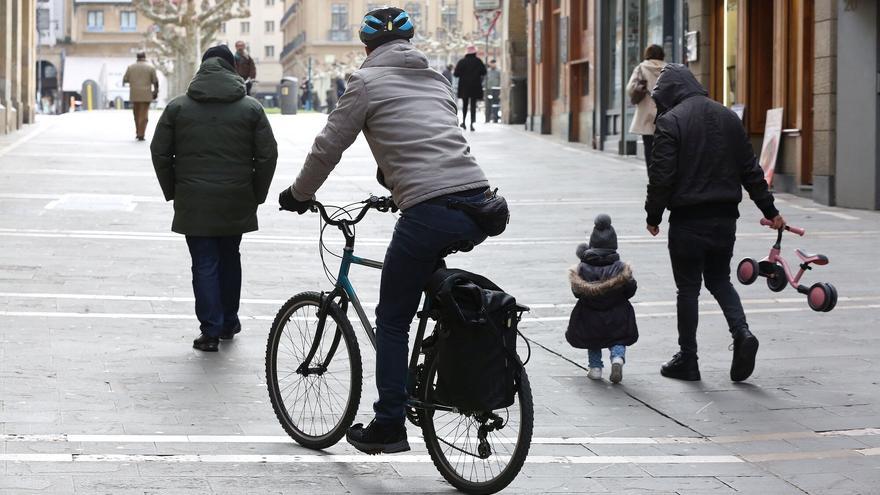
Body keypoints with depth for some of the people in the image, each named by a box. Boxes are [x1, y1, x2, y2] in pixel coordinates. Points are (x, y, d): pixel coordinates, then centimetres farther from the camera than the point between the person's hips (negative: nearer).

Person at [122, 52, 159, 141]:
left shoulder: (130, 67, 4)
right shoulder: (150, 67, -2)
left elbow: (125, 80, 4)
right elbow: (155, 81, -3)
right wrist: (156, 91, 10)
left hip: (134, 94, 2)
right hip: (146, 94, -2)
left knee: (136, 114, 16)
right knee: (144, 115, -1)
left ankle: (138, 133, 22)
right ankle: (141, 134, -7)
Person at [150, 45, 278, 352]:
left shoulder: (178, 107, 2)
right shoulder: (251, 108, 1)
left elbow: (160, 153, 2)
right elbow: (267, 155, 0)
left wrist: (172, 192, 12)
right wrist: (257, 195, 10)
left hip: (193, 203, -1)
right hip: (236, 204, 1)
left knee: (204, 264, 3)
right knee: (229, 259, 18)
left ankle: (210, 331, 0)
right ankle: (229, 322, 28)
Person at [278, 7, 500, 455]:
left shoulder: (367, 82, 6)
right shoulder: (435, 79, 25)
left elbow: (328, 147, 8)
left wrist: (298, 194, 24)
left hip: (430, 212, -6)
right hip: (479, 206, 6)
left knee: (392, 320, 8)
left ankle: (389, 425, 9)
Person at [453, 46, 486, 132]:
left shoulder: (462, 62, -4)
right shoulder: (478, 61, -6)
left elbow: (456, 74, -6)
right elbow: (484, 72, -3)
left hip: (464, 87, 1)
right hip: (475, 87, -1)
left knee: (464, 104, 17)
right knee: (473, 105, 0)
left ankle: (464, 122, 17)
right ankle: (472, 124, -10)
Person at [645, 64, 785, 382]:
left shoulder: (670, 121, -11)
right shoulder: (728, 118, 9)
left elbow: (661, 176, -15)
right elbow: (750, 170, 11)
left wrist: (653, 215, -4)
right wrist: (769, 210, 17)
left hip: (688, 219, -5)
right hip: (725, 218, 5)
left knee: (688, 287, 5)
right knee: (719, 280, 19)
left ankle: (687, 360, 10)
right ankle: (741, 333, -3)